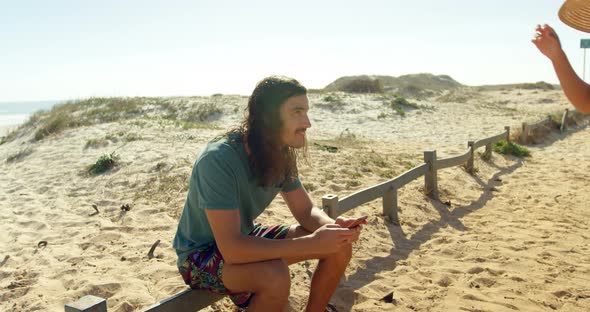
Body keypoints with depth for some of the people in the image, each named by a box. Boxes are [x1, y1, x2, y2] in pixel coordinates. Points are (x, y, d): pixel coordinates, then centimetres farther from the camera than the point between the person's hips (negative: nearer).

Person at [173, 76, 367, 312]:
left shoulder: (281, 155, -9)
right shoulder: (218, 159, -32)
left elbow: (306, 211, 0)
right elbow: (232, 249, -36)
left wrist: (333, 226, -23)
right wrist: (312, 243, -37)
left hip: (246, 238, 7)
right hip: (200, 254, -7)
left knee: (339, 247, -7)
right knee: (275, 276, -36)